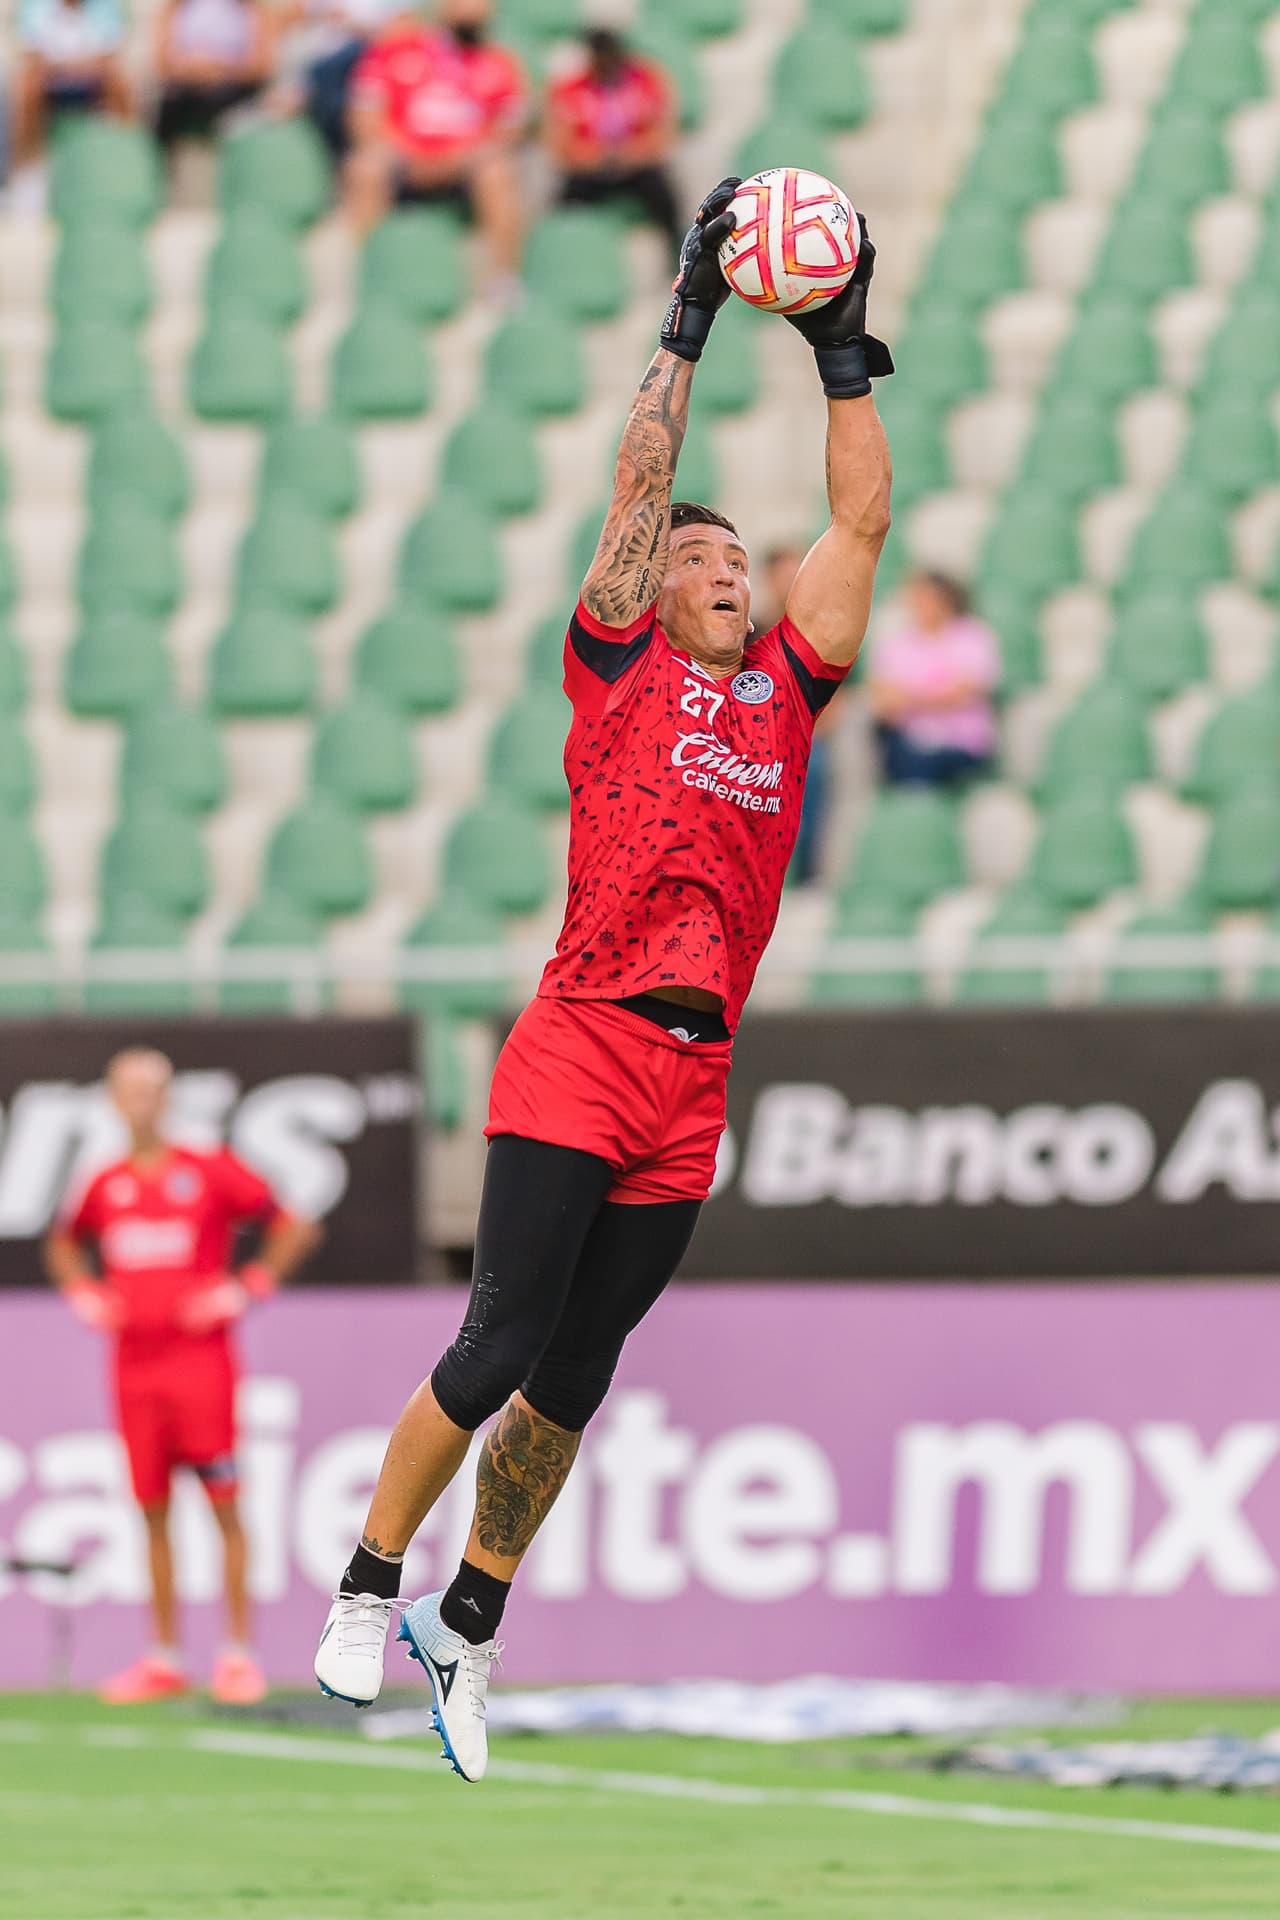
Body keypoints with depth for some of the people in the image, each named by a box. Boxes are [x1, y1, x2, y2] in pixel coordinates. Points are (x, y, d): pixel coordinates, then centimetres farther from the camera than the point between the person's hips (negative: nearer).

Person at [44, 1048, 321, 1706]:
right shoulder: (105, 1185, 9)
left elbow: (295, 1229, 1)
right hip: (133, 1366, 4)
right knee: (153, 1513, 6)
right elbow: (63, 1244, 29)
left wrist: (246, 1288, -7)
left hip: (199, 1359, -4)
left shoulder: (210, 1173, -3)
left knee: (223, 1505, -5)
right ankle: (164, 1658, 11)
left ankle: (239, 1653, -2)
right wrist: (83, 1295, 12)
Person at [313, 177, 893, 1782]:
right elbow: (638, 484, 0)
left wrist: (844, 354, 12)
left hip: (690, 1087, 4)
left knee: (571, 1383, 9)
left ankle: (467, 1624, 21)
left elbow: (861, 520, 16)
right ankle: (366, 1590, 6)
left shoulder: (783, 689, 15)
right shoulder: (620, 671, 5)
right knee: (505, 1347, -9)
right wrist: (687, 322, 2)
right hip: (575, 1059, -4)